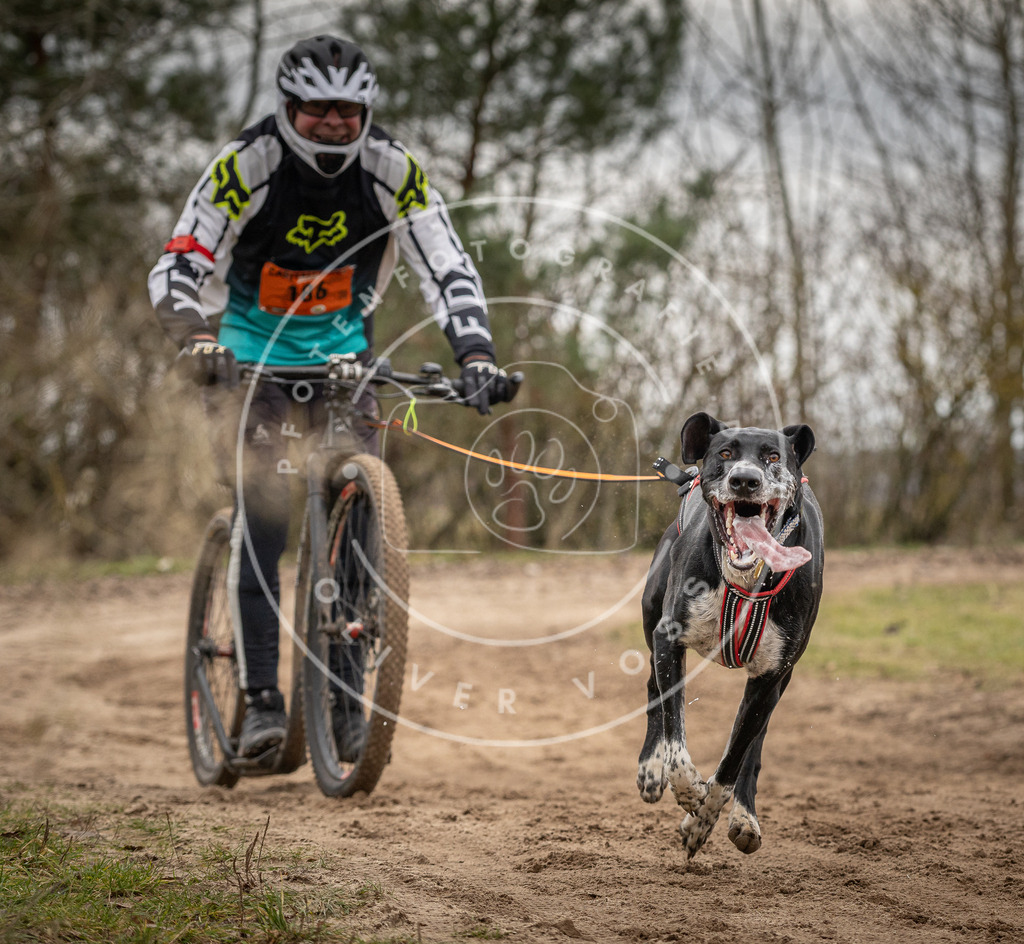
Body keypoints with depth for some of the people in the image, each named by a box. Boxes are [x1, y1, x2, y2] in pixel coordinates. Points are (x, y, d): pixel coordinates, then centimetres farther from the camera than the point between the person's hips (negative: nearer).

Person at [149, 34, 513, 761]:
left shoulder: (394, 173, -16)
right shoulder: (246, 165, -22)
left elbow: (450, 271, -18)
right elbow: (177, 268, -26)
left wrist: (477, 356, -34)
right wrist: (199, 338, -45)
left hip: (342, 351, 2)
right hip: (252, 349, -2)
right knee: (261, 515, -16)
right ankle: (261, 696, -12)